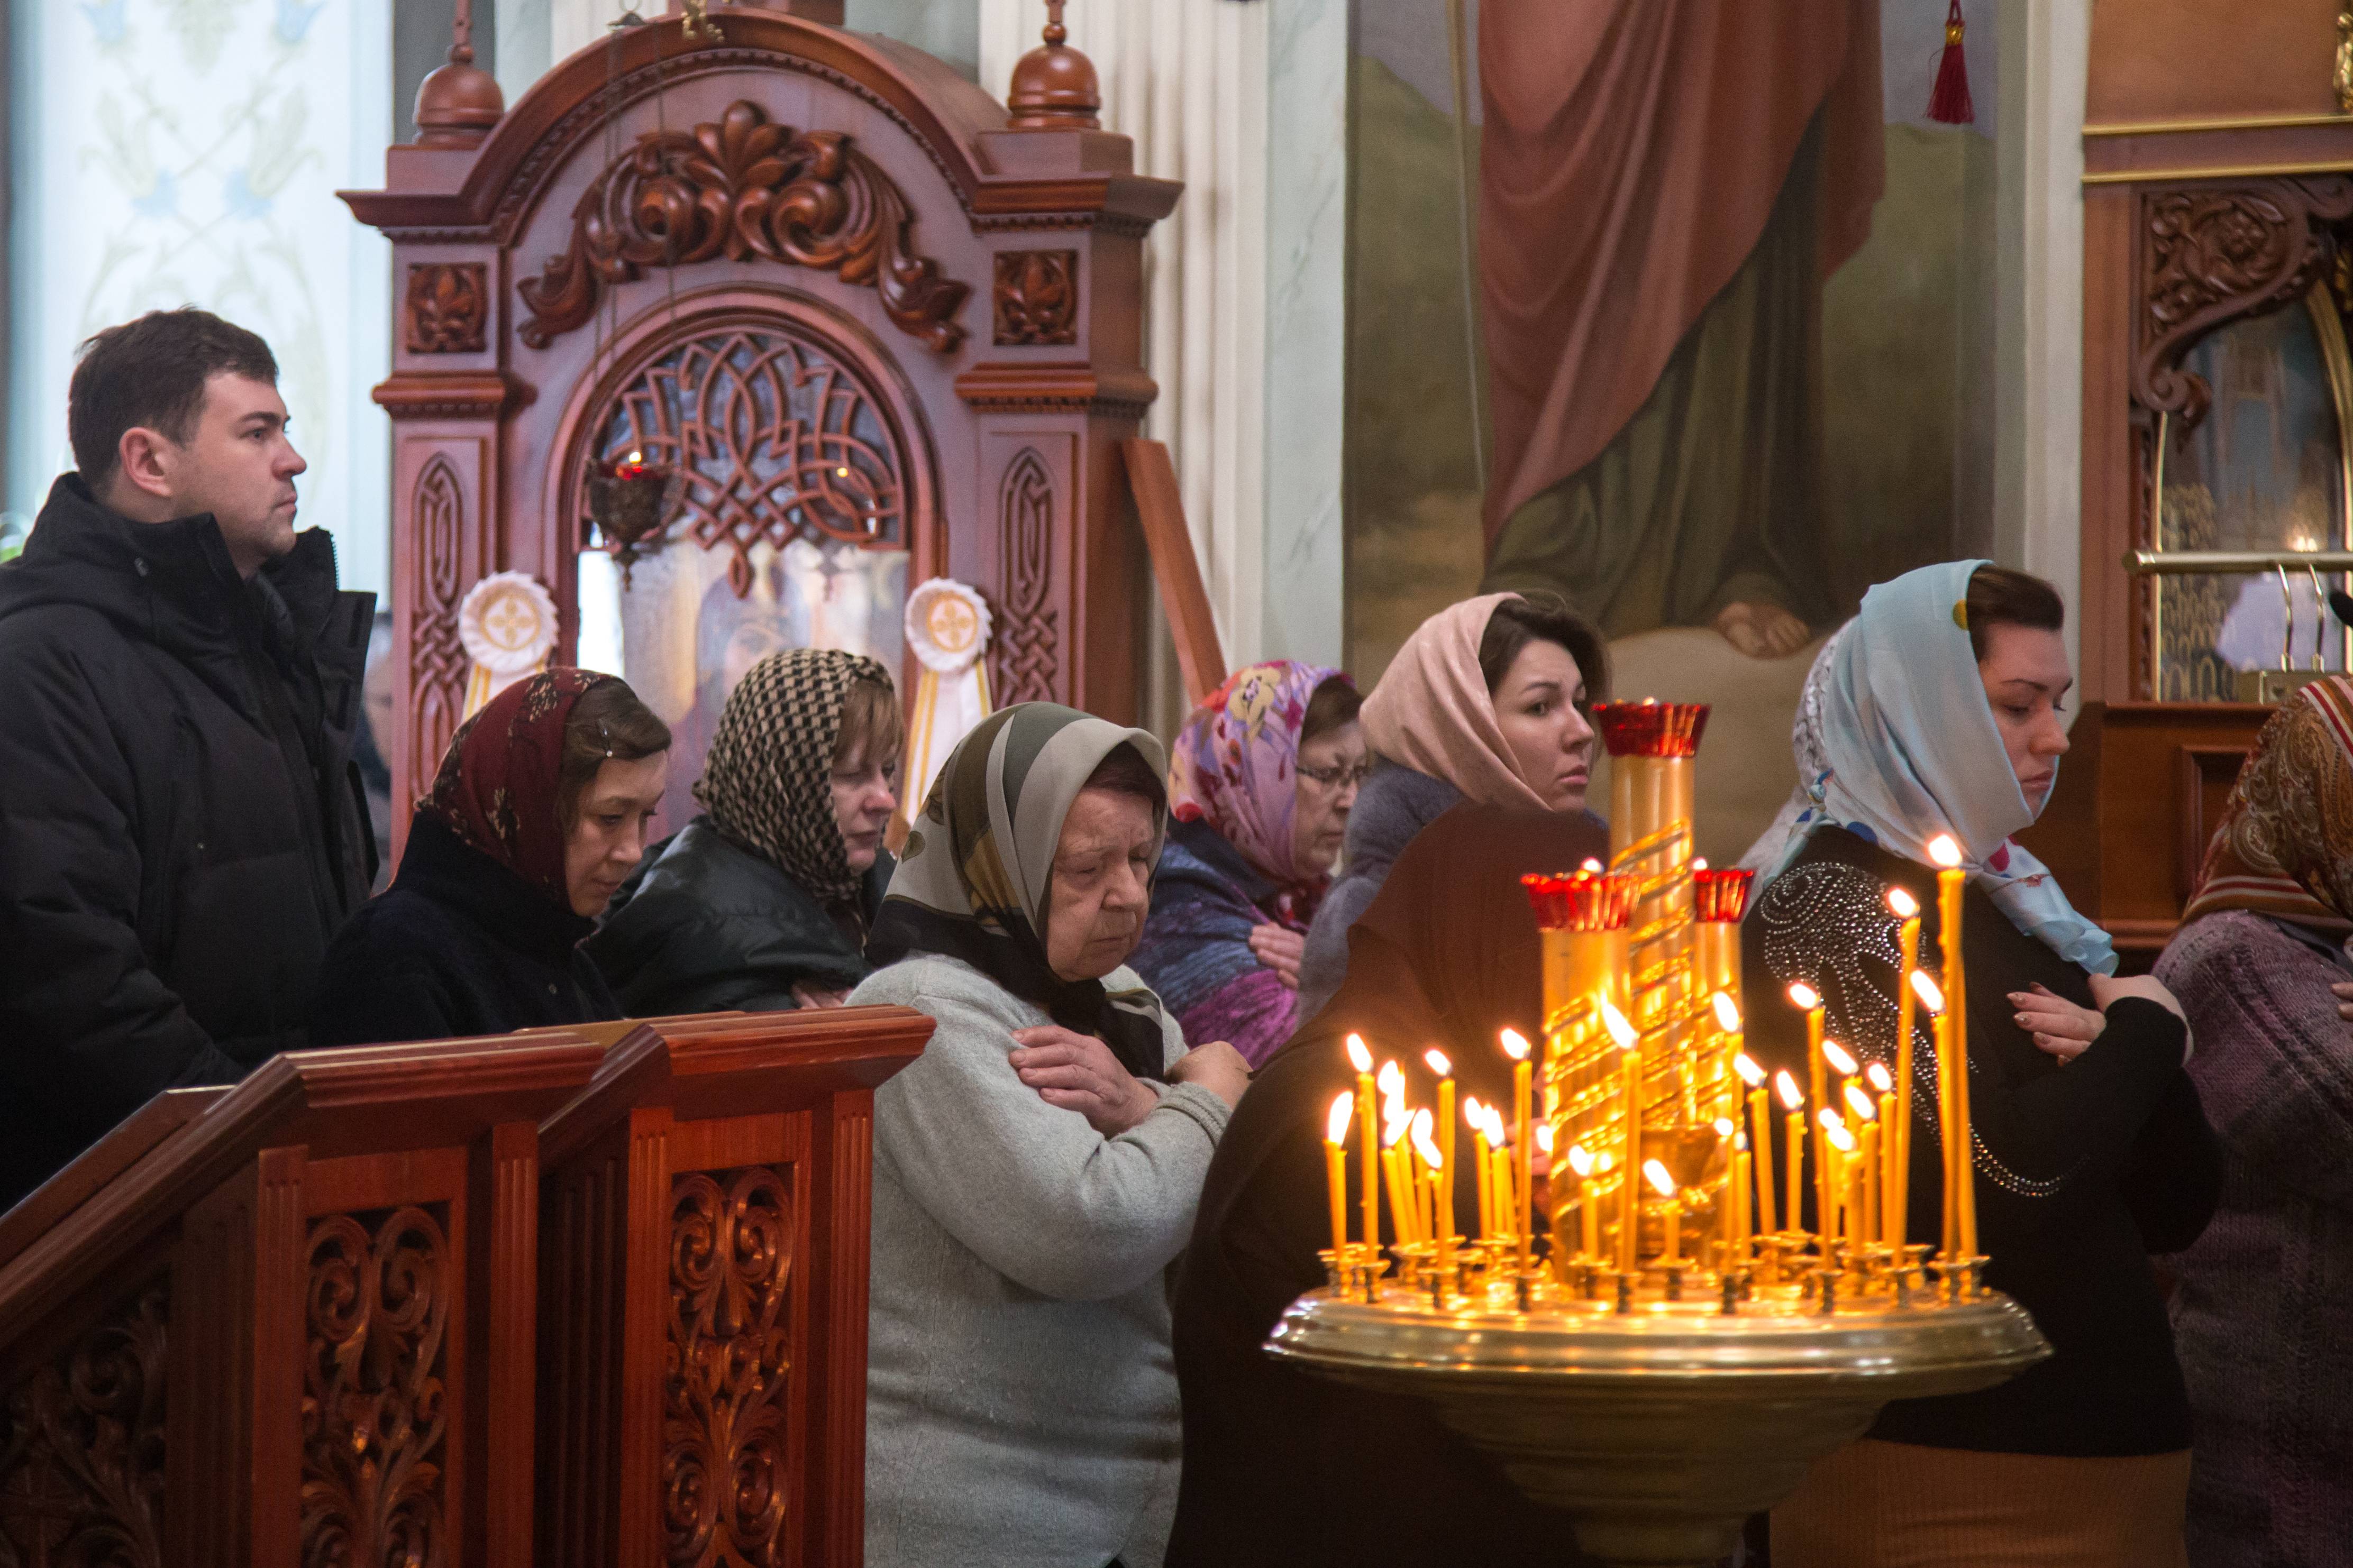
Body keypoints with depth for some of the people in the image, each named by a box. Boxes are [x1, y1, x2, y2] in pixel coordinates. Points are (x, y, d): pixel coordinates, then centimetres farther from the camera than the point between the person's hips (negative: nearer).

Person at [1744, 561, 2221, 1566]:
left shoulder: (2012, 906, 14)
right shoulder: (1830, 907, -11)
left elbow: (2180, 1209, 12)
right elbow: (1998, 1183, -23)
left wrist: (2115, 1053, -7)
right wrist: (2145, 1033, -7)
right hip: (1942, 1474, -8)